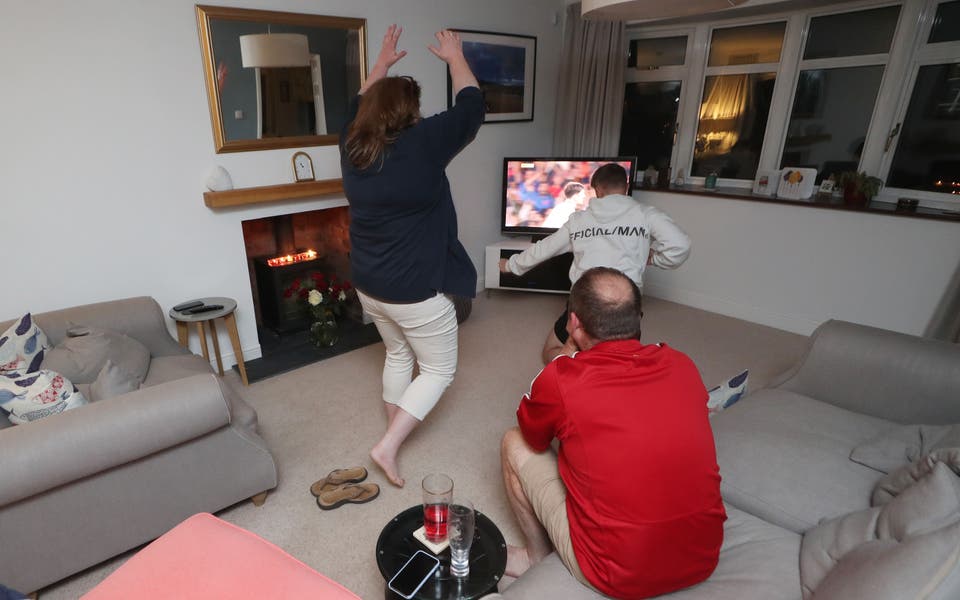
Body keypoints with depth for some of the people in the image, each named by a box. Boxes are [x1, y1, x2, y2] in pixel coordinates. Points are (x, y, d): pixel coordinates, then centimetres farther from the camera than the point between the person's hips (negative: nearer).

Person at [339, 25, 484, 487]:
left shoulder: (353, 145, 0)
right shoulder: (423, 144, -18)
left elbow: (360, 106, 22)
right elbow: (471, 107, -5)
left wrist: (382, 63, 31)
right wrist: (455, 57, 11)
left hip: (368, 284, 7)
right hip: (416, 288, -7)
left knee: (397, 354, 26)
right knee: (439, 369, 11)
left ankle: (395, 430, 40)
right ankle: (388, 446, 7)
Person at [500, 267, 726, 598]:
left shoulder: (559, 378, -19)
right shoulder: (682, 365, -5)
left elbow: (534, 438, 3)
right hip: (704, 560, 5)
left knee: (514, 444, 8)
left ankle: (537, 557, 27)